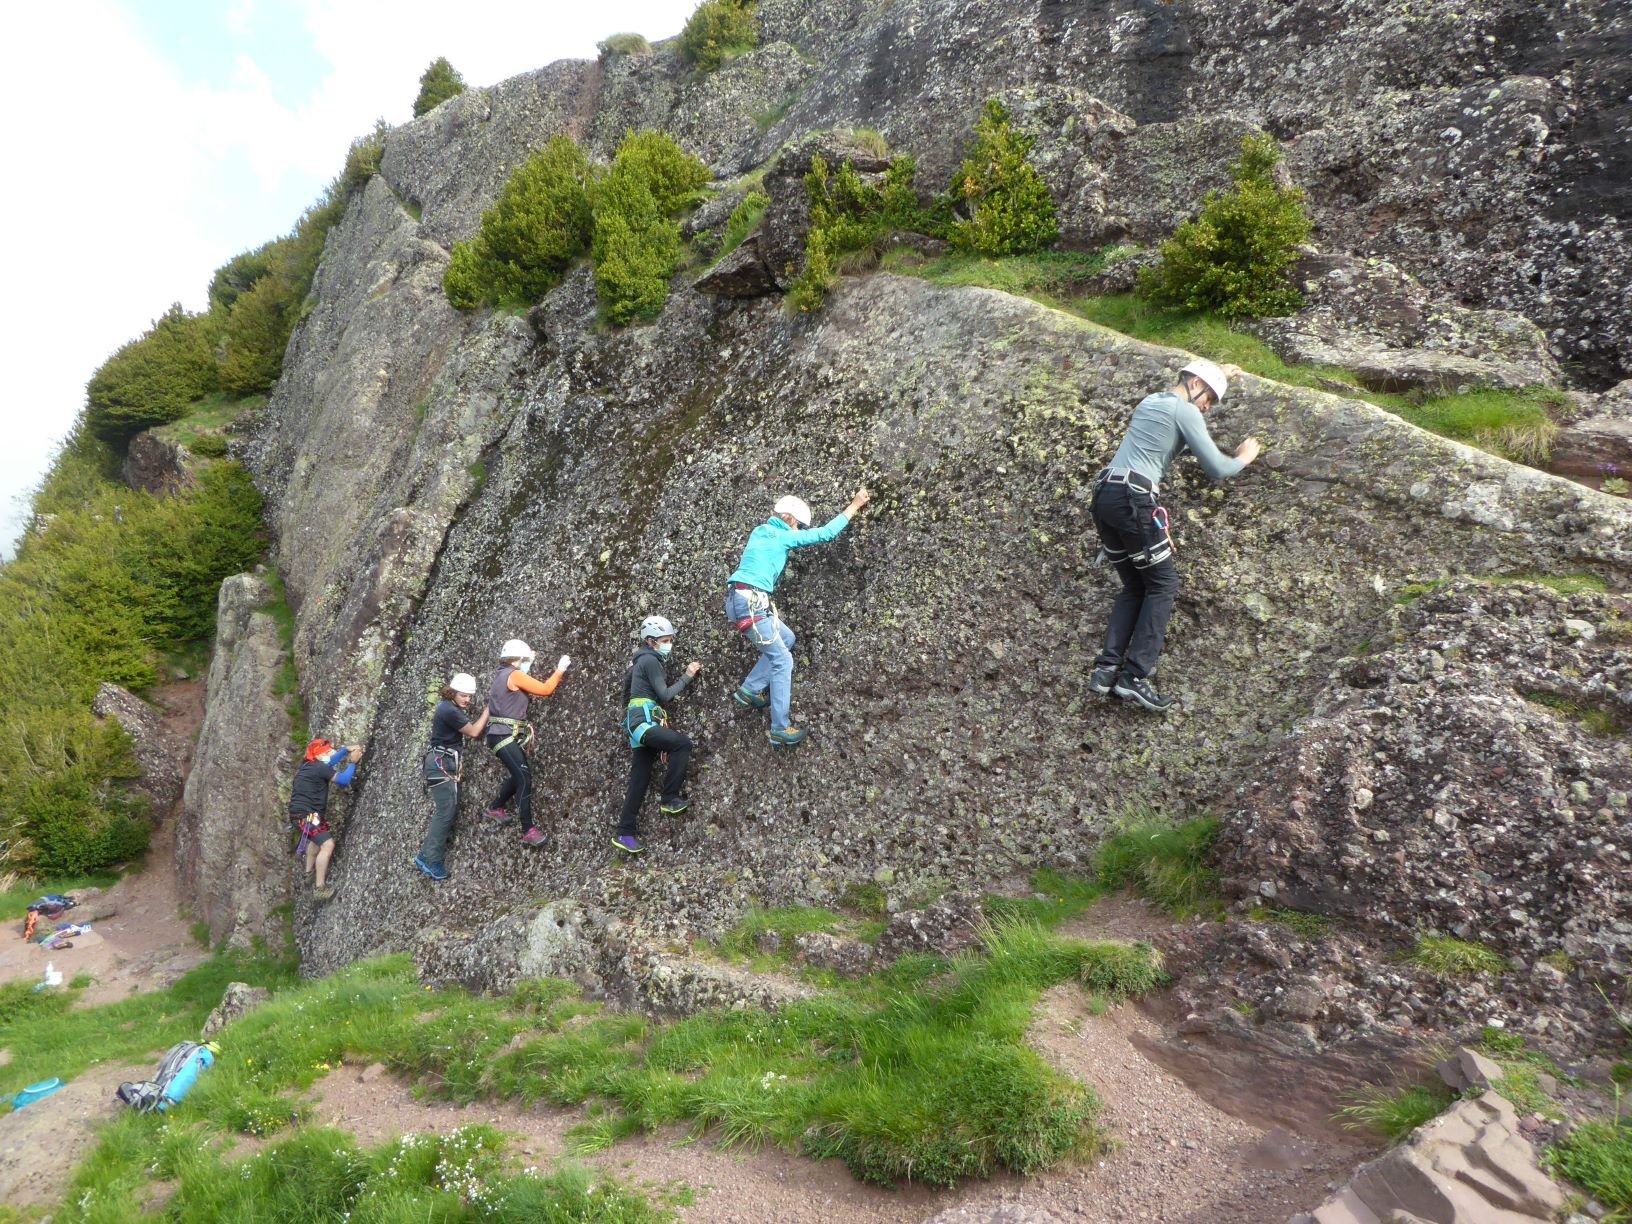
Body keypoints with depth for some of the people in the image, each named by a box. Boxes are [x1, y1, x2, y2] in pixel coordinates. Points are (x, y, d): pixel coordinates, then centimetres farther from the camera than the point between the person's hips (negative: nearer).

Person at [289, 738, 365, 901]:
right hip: (306, 814, -11)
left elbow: (331, 760, 27)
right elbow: (343, 780, -17)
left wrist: (347, 749, 17)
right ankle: (319, 888, -18)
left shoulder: (309, 765, 13)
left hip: (302, 813, 11)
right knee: (327, 844, -18)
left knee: (317, 838, 34)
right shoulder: (320, 768, -15)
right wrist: (352, 762, -7)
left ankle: (309, 871, 53)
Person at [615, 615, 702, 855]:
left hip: (641, 724, 10)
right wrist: (687, 676, -2)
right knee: (682, 743, -24)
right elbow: (665, 695, -13)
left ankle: (624, 833, 6)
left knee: (639, 781, 5)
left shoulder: (644, 661, 26)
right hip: (642, 721, -10)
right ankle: (670, 799, -19)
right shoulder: (650, 660, -5)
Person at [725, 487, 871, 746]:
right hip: (749, 602, -9)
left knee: (786, 639, 22)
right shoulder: (783, 537, -5)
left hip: (742, 600, 9)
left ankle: (749, 690, 17)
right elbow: (825, 533, -4)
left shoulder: (759, 532, 17)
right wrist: (854, 506, 3)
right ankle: (780, 729, -2)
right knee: (782, 661, -3)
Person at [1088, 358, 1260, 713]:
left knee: (1134, 587, 14)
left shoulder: (1149, 402, 25)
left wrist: (1223, 379, 54)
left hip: (1104, 497, 8)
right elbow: (1216, 469, -2)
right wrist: (1243, 458, 19)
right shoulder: (1185, 411, 0)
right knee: (1163, 584, 2)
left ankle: (1106, 668, 2)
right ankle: (1135, 676, -6)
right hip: (1134, 500, -8)